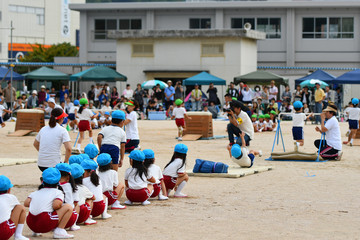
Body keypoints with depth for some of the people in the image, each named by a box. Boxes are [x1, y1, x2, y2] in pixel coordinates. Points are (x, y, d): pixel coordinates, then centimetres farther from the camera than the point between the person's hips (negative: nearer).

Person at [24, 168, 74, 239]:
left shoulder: (36, 192, 20)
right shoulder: (58, 192, 6)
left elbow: (26, 203, 7)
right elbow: (56, 205, -12)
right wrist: (61, 204, 10)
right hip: (45, 225, -6)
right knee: (68, 207, 4)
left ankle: (36, 231, 21)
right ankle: (59, 231, -5)